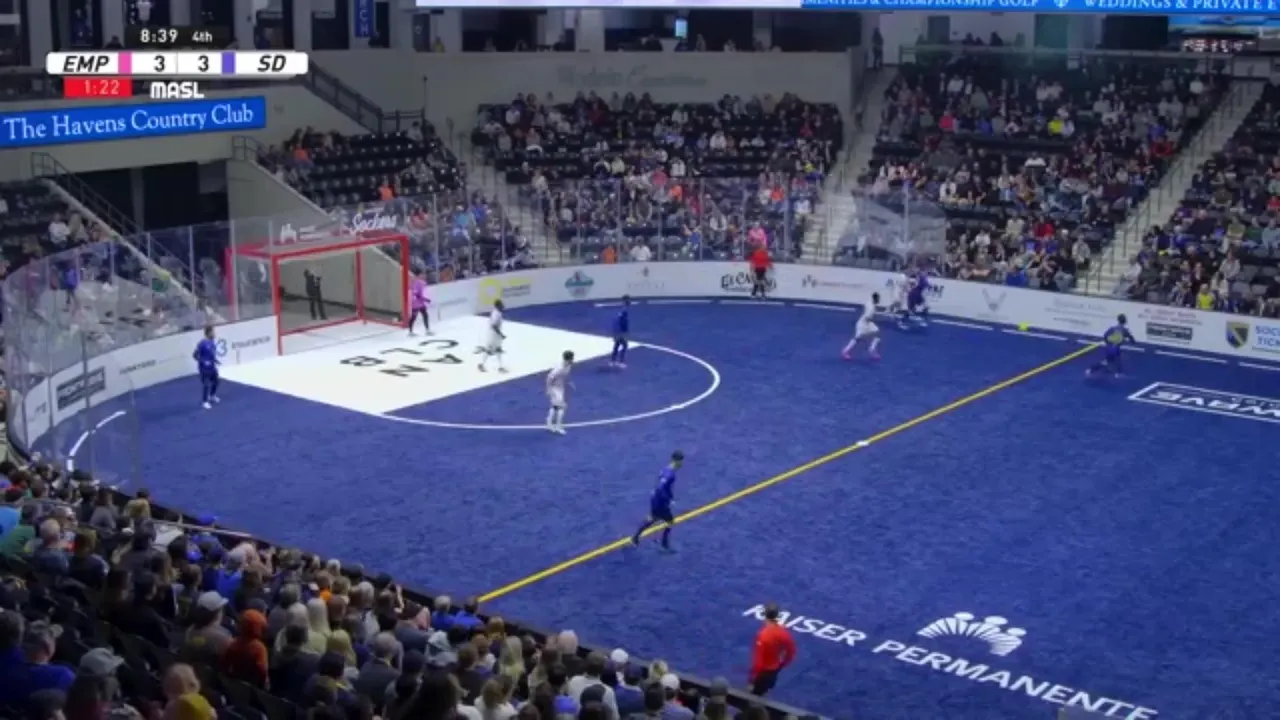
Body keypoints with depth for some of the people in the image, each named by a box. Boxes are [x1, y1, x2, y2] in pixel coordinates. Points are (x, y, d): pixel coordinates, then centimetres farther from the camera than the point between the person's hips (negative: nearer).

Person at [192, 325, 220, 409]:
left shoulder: (213, 342, -2)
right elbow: (195, 355, -19)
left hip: (212, 367, 8)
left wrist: (215, 360, 7)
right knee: (206, 385, 1)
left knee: (215, 382, 22)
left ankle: (212, 396, 46)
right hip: (205, 368, -8)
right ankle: (205, 401, 17)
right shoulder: (202, 344, -25)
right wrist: (203, 362, -23)